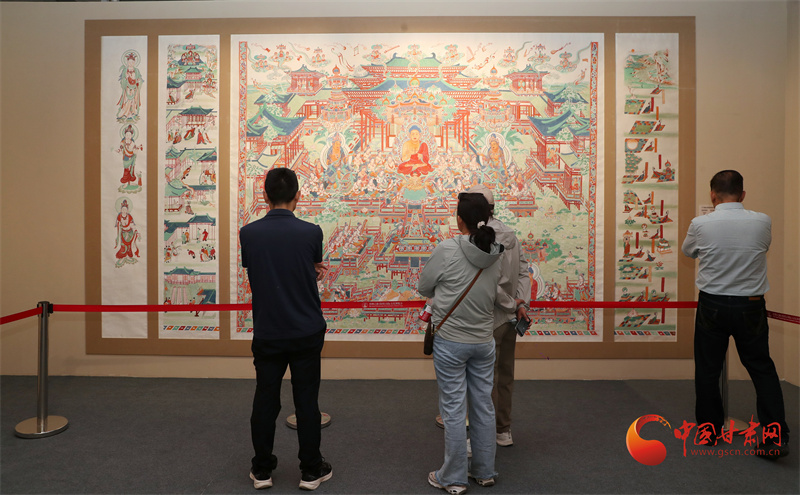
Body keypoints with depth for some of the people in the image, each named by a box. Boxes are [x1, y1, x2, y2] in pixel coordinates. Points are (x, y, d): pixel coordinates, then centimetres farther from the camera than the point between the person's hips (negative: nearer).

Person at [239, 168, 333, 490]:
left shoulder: (248, 233, -6)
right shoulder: (311, 233, -12)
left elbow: (255, 272, 7)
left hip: (266, 333, 1)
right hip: (306, 332, -1)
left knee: (265, 402, 14)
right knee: (306, 402, 10)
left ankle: (262, 470, 27)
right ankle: (311, 471, 22)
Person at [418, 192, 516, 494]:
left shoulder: (447, 250, -17)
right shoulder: (496, 255, -3)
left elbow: (424, 288, -5)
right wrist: (514, 307, 30)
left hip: (450, 341, -5)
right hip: (483, 341, 5)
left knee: (453, 410, 6)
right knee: (483, 406, 16)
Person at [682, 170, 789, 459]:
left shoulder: (701, 224, -10)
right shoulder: (762, 222, -7)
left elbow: (688, 251, 10)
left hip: (712, 306, -1)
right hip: (751, 306, 1)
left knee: (707, 370, 11)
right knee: (762, 369, 13)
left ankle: (710, 430, 22)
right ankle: (776, 436, 7)